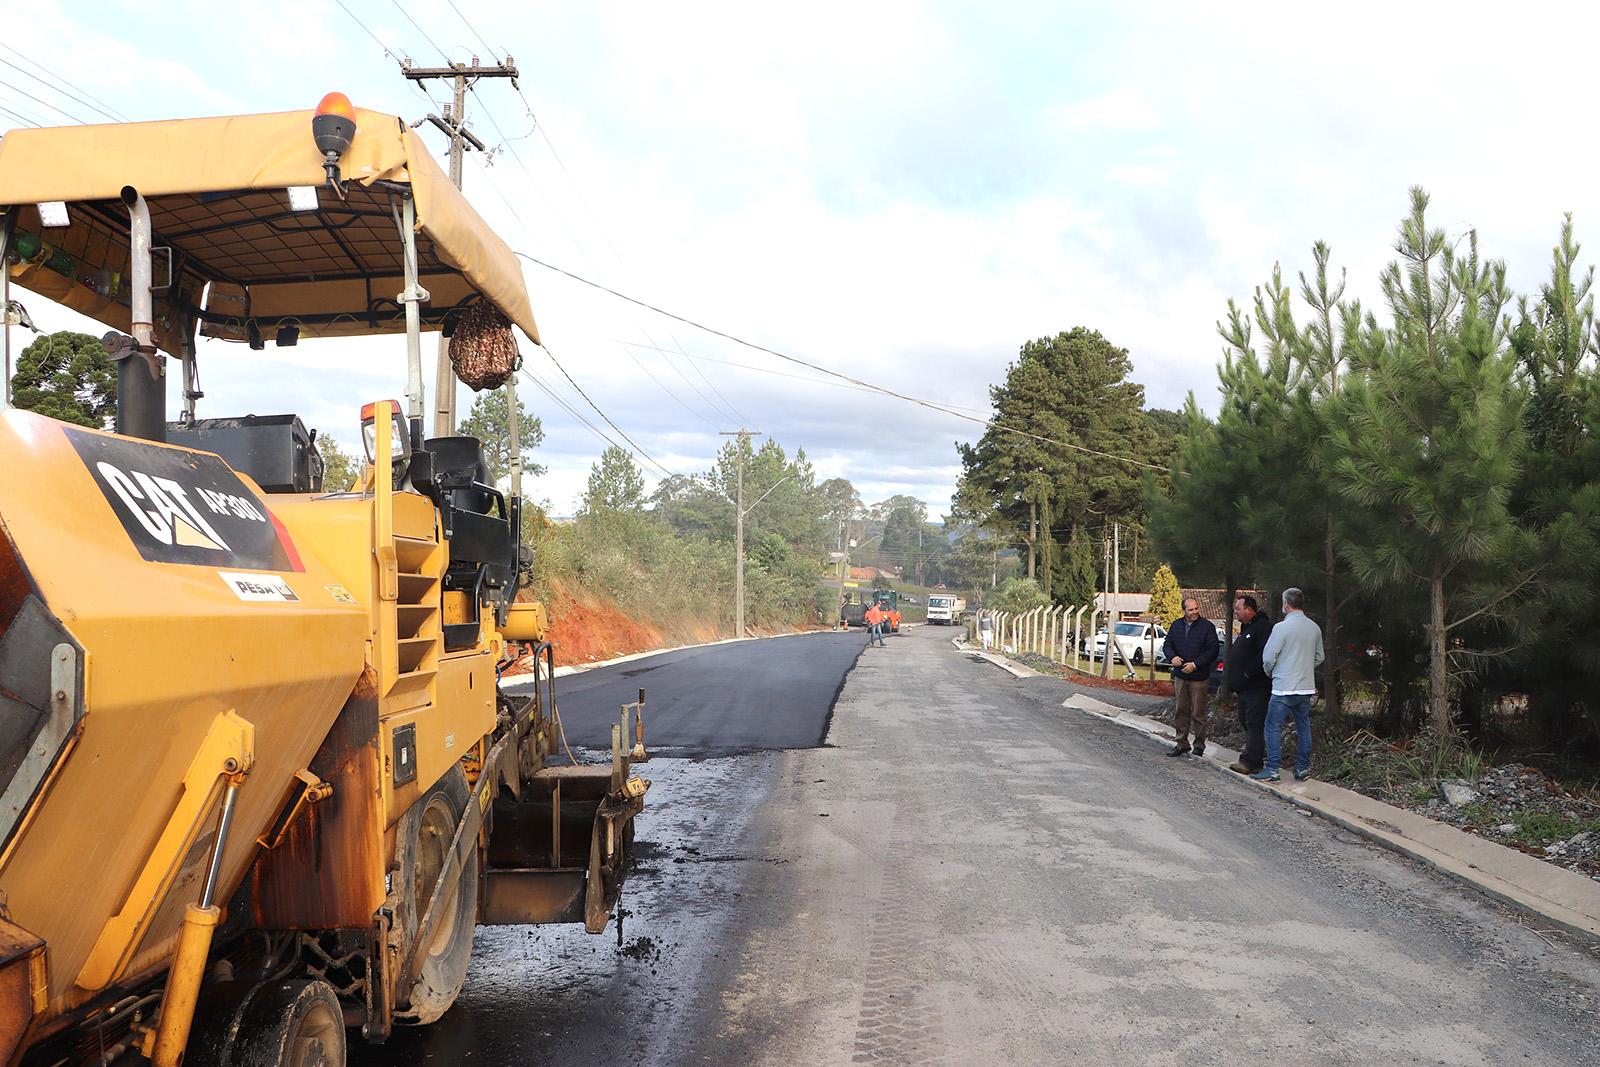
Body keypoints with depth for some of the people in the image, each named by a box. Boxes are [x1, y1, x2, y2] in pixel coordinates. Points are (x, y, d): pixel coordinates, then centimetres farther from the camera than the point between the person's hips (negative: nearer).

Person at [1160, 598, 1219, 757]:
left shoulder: (1207, 626, -5)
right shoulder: (1176, 626, 9)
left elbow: (1213, 650, -8)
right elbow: (1167, 644, 13)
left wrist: (1195, 664, -16)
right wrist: (1172, 657, -9)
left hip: (1199, 678, -4)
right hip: (1180, 676, 4)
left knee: (1198, 713, 0)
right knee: (1179, 711, 7)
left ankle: (1199, 746, 11)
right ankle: (1182, 743, 17)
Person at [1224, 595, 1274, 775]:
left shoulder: (1263, 627, -13)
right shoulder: (1245, 629, 20)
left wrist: (1249, 673, -19)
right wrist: (1234, 685, 23)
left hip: (1256, 687, -11)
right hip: (1243, 688, 11)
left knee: (1254, 724, -10)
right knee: (1246, 723, 13)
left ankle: (1250, 762, -11)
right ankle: (1256, 759, 19)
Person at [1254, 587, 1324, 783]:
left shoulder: (1282, 627, -14)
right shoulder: (1315, 628, 6)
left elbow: (1268, 657, -10)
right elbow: (1319, 658, 17)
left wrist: (1270, 672, 9)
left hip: (1284, 687, -6)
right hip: (1307, 687, 6)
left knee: (1274, 728, 0)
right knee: (1303, 728, 13)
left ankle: (1272, 770, -2)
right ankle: (1302, 768, 16)